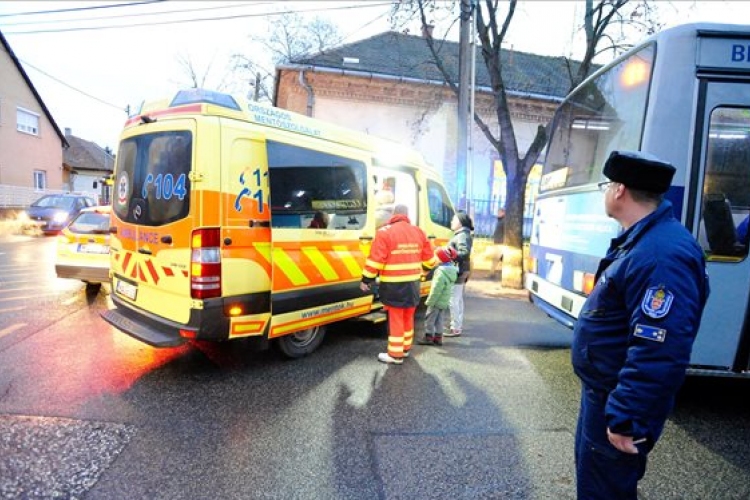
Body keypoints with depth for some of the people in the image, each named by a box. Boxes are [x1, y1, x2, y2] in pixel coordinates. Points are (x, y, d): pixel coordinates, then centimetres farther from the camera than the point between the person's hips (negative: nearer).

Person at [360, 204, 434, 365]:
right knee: (408, 318, 18)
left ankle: (395, 354, 9)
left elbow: (375, 260, -15)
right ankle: (405, 348, 32)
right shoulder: (418, 232, 6)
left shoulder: (385, 232, -12)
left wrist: (366, 280, -6)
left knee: (395, 319, 2)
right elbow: (428, 259, 13)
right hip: (413, 284, 6)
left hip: (393, 285, -6)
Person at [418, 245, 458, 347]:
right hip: (445, 301, 9)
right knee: (439, 320, 16)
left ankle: (428, 337, 12)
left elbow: (436, 289, -26)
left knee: (430, 319, 4)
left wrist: (429, 301, -17)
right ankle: (438, 338, 23)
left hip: (437, 301, -9)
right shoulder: (451, 269, 4)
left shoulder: (441, 272, -26)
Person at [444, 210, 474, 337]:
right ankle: (458, 325, 27)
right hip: (461, 271, 11)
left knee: (453, 300, -7)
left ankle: (455, 328, -2)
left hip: (458, 272, -11)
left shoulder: (462, 236, -16)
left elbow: (465, 253, -27)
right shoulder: (462, 235, 16)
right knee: (458, 300, 17)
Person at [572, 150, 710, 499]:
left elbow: (660, 353, -33)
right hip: (603, 390, 10)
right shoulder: (642, 240, 6)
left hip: (616, 402, -9)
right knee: (591, 471, 27)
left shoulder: (662, 256, -30)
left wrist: (626, 419, -27)